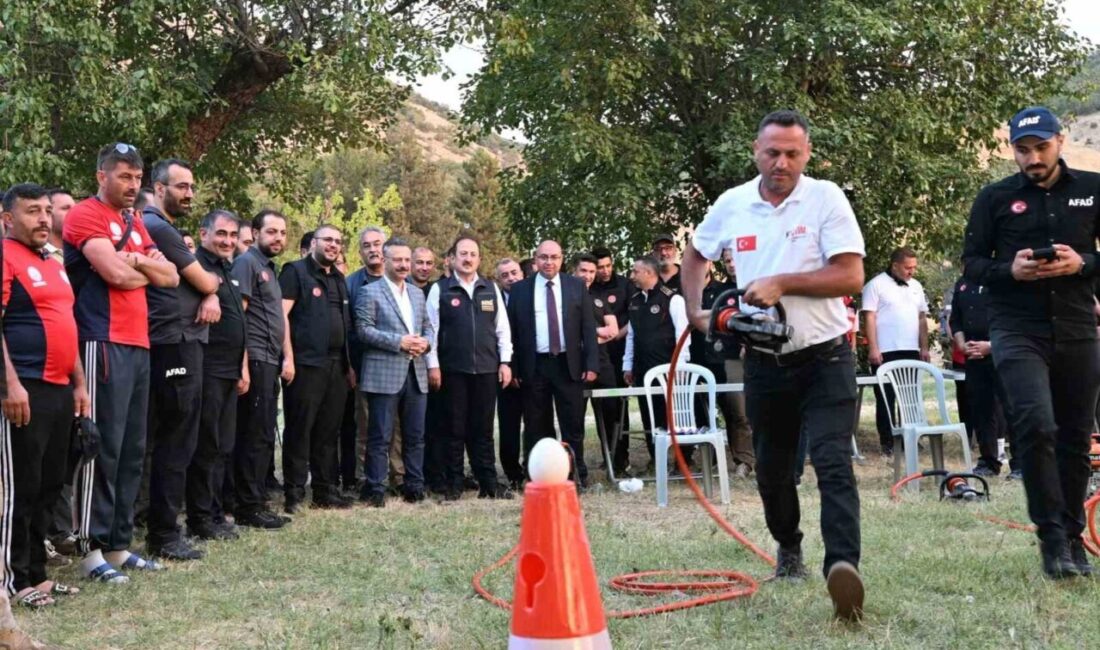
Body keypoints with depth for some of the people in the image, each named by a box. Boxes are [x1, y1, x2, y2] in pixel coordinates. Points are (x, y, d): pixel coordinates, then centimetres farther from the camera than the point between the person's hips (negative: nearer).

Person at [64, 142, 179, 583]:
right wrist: (148, 270, 3)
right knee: (103, 447, -8)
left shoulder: (135, 222, 21)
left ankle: (119, 543, 17)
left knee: (132, 449, 9)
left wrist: (135, 261, -4)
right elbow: (116, 273, -16)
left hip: (138, 345, 8)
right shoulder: (85, 215, -4)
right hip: (104, 344, -8)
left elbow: (170, 277, 13)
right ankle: (91, 549, -2)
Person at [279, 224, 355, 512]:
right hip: (306, 364, -7)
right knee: (299, 430, -3)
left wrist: (348, 364, 16)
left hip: (336, 366, 7)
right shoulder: (296, 271, -1)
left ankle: (326, 491, 17)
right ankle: (294, 494, 3)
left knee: (329, 431, 10)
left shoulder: (339, 279, 20)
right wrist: (288, 357, -16)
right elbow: (282, 315, -9)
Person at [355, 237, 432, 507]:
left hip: (416, 373, 6)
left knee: (416, 435, 9)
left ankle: (414, 486, 18)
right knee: (380, 436, -2)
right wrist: (399, 342, -16)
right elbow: (364, 330, -9)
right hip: (384, 375, -6)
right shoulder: (370, 292, -1)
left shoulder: (417, 293, 19)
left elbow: (428, 327, 20)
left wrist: (425, 342, -3)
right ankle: (374, 489, 5)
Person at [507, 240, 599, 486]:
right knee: (537, 428, 5)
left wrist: (592, 363, -4)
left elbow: (588, 327, 4)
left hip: (569, 365, 0)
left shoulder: (577, 286, 6)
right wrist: (514, 368, -2)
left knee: (573, 425, 3)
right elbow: (512, 331, 4)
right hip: (534, 367, 0)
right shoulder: (520, 289, 5)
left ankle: (577, 475, 12)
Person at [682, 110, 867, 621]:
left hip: (824, 357, -4)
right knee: (771, 469, 17)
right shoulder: (731, 205, 3)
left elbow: (851, 275, -16)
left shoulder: (826, 199, -9)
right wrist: (696, 310, 6)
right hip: (764, 361, 4)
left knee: (833, 464, -17)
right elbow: (695, 257, 20)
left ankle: (843, 566, -25)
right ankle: (788, 549, 40)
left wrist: (781, 282, -21)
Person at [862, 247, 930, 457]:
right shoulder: (876, 285, -5)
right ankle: (887, 442, 5)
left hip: (911, 351, 6)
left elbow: (922, 318, 18)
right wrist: (873, 349, -15)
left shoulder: (916, 286, 14)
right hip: (885, 352, -6)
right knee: (885, 399, 0)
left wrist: (924, 347, 11)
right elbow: (869, 317, -10)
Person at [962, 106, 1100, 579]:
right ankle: (1052, 536, -8)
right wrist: (1011, 270, -15)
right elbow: (972, 262, 4)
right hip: (1017, 331, -2)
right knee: (1036, 424, -19)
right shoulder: (995, 198, 4)